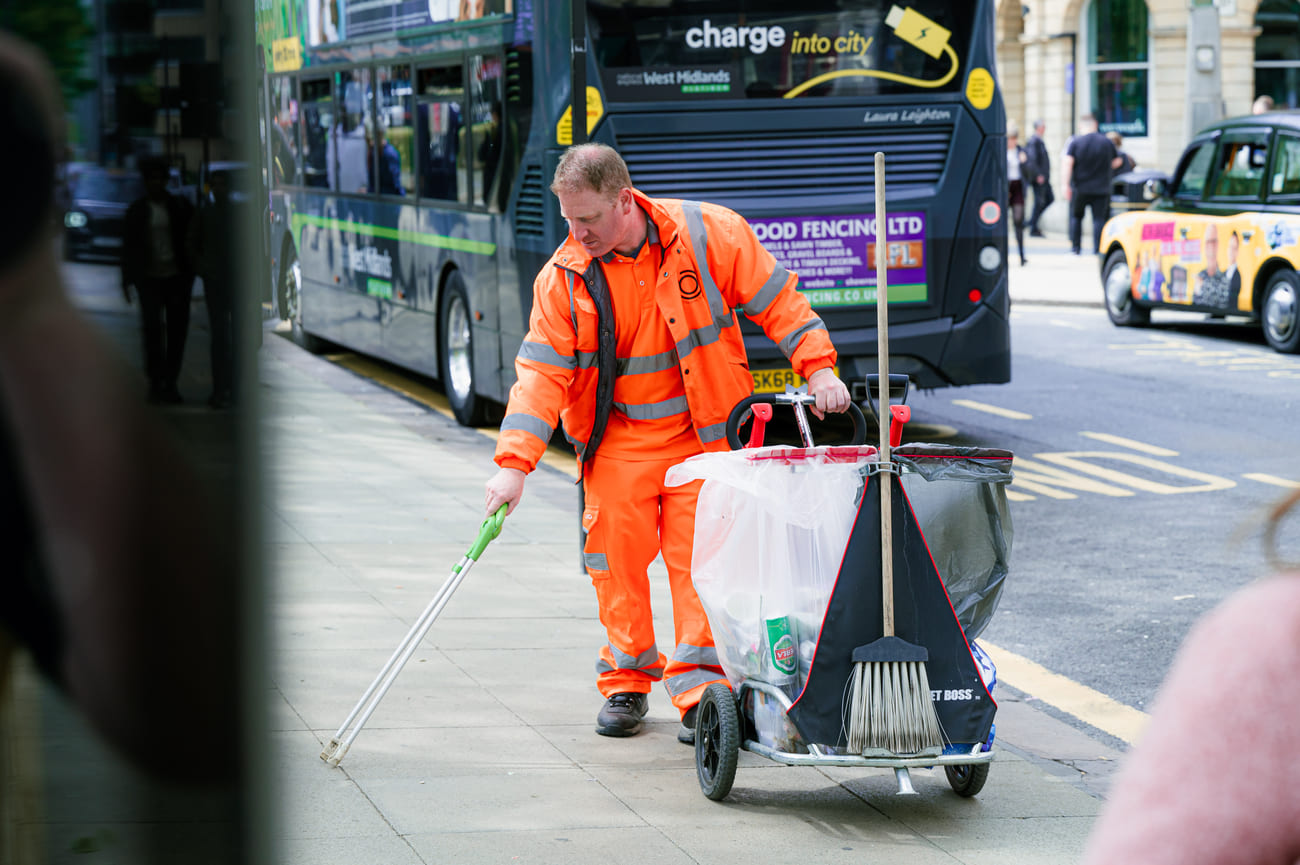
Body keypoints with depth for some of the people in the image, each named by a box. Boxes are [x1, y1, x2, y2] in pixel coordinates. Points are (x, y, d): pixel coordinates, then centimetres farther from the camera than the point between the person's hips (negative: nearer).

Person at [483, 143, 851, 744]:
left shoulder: (709, 234, -12)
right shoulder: (563, 278, -8)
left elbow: (776, 300, -2)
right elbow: (542, 372, -9)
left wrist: (816, 367, -10)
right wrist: (514, 463, -17)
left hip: (701, 435, -2)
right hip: (616, 442, 2)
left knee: (699, 559, -7)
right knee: (617, 563, 2)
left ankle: (699, 690, -3)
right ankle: (626, 683, 18)